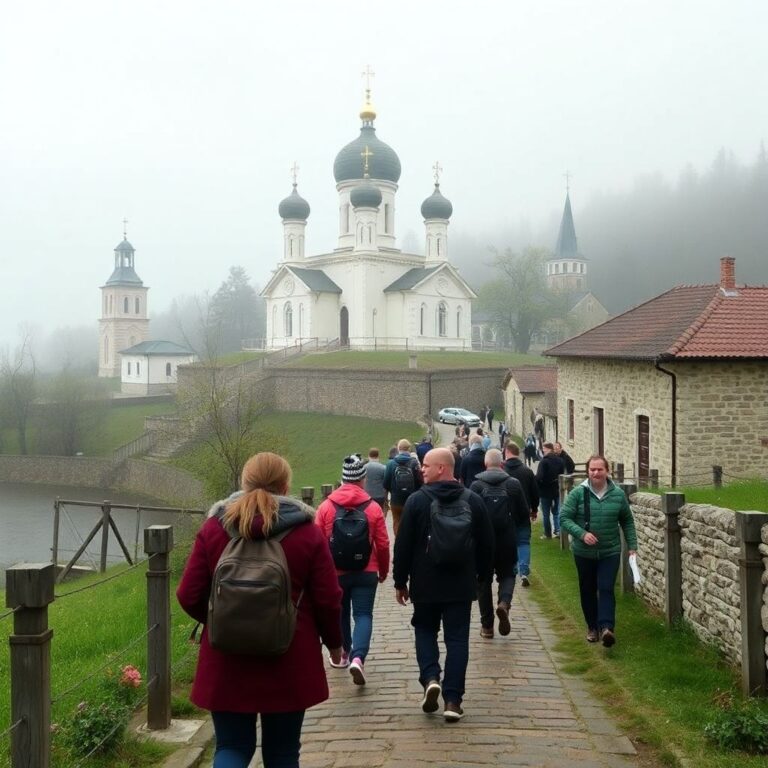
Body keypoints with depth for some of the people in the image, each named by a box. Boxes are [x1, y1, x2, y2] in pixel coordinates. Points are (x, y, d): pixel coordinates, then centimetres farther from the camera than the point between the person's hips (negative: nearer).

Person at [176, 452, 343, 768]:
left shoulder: (213, 528, -3)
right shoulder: (308, 532, -7)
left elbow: (189, 597, -3)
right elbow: (328, 600, -6)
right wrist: (334, 642, 12)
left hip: (227, 662, 1)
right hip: (289, 663, -1)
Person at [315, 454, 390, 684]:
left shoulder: (325, 507, -5)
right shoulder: (373, 508, -6)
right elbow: (383, 545, -3)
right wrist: (383, 571, 13)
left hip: (335, 572, 2)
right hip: (366, 572, -1)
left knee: (340, 613, 20)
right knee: (363, 615, 2)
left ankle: (343, 654, 33)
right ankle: (358, 657, -18)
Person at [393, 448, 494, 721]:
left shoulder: (416, 501, -9)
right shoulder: (473, 501, 0)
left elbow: (403, 545, -8)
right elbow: (486, 544, 5)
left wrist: (400, 581, 2)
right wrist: (483, 575, 18)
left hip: (425, 584, -1)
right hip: (461, 585, 2)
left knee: (425, 630, 18)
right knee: (457, 639, 5)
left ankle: (430, 678, -2)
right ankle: (452, 700, 2)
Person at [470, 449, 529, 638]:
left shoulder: (477, 485, -9)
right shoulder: (514, 484, -4)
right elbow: (525, 514, -1)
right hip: (507, 541, 1)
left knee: (484, 580, 11)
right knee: (507, 574, 18)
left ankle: (487, 625, 13)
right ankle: (504, 602, -13)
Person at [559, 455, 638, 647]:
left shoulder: (618, 495, 0)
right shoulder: (578, 493, -7)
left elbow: (627, 522, 10)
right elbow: (564, 518, -7)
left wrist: (632, 546, 6)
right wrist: (582, 534, -20)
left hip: (610, 552, 0)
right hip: (584, 552, 0)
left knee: (606, 589, -12)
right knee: (588, 591, 10)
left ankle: (606, 627, -19)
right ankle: (592, 627, 25)